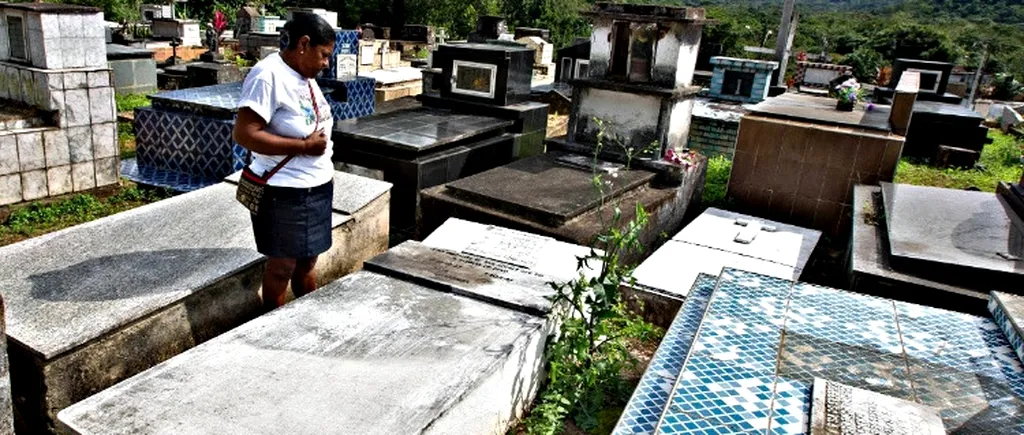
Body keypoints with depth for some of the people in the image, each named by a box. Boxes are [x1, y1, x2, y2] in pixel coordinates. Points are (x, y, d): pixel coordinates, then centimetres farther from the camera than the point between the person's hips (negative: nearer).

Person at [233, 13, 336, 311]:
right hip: (285, 194, -8)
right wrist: (304, 146, -22)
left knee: (307, 262, 19)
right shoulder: (268, 75, -18)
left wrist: (326, 170, 15)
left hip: (317, 187, 8)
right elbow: (244, 134, -25)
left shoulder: (305, 76, 9)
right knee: (282, 267, 7)